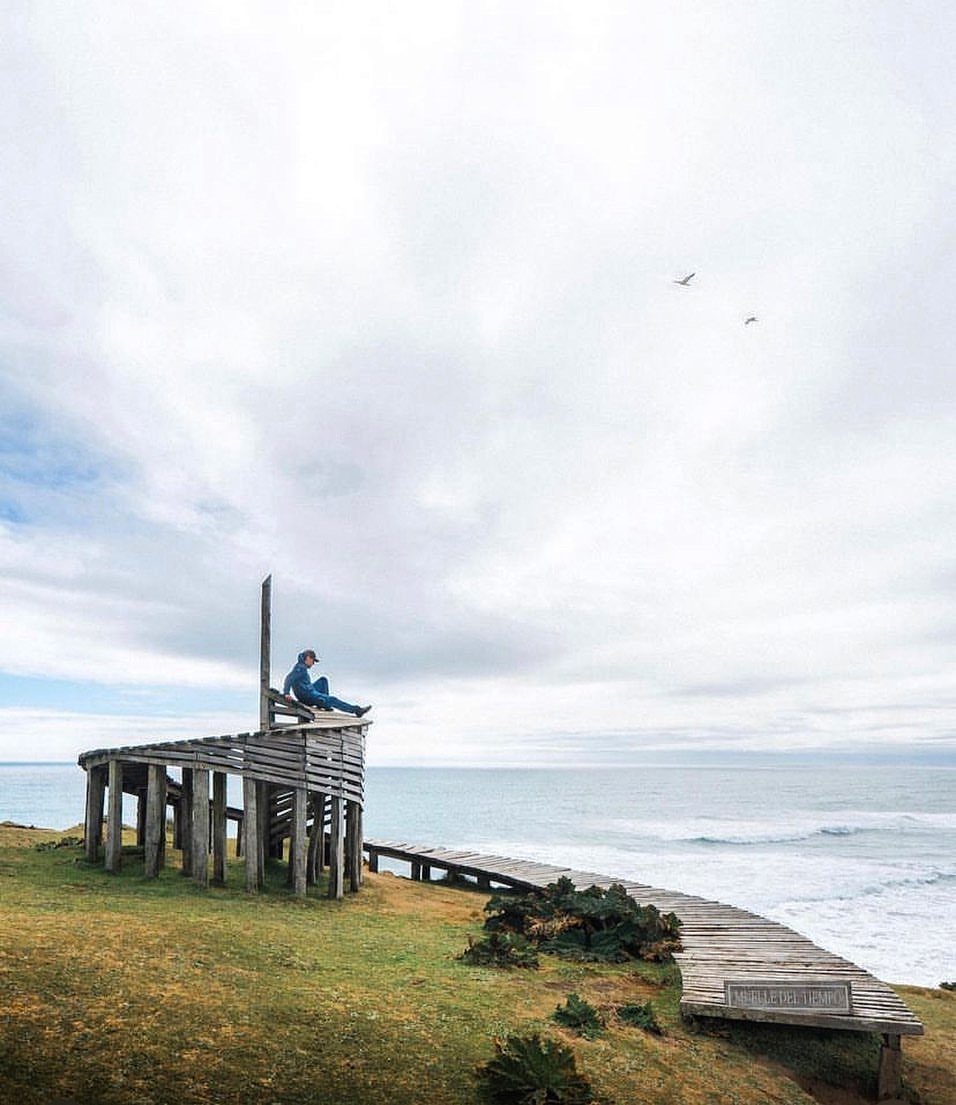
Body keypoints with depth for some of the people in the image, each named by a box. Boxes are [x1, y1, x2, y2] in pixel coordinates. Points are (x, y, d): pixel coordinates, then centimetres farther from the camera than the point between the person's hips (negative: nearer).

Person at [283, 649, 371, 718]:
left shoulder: (303, 668, 16)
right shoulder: (300, 667, -14)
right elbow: (289, 678, -28)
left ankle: (325, 704, 6)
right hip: (307, 696, -10)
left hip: (310, 692, 10)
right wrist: (286, 693, -40)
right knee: (332, 700, -10)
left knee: (323, 680, 17)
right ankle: (357, 710, -7)